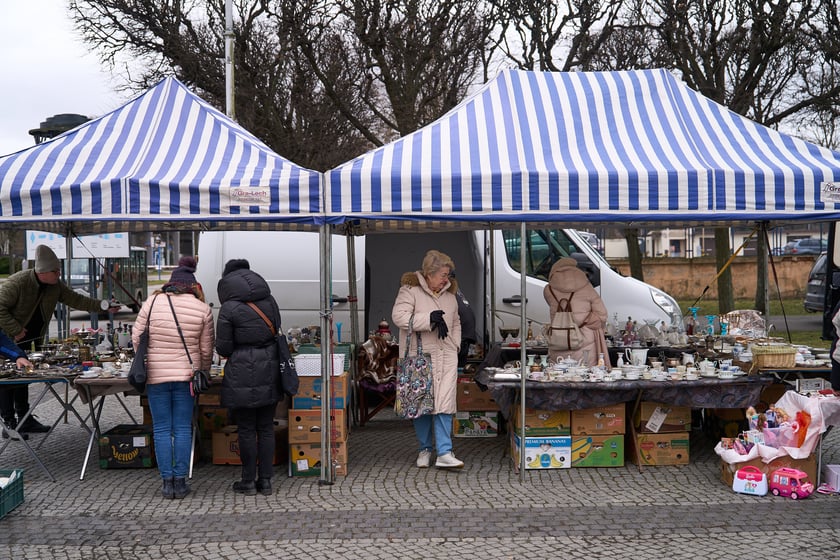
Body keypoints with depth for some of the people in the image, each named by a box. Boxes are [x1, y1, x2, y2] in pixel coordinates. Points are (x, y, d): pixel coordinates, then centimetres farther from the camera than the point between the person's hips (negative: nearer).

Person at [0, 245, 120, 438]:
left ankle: (25, 419, 19)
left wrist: (103, 306, -8)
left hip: (28, 338, 7)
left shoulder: (56, 286, -5)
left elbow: (76, 300, 1)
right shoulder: (17, 282, -26)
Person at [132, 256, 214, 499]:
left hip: (156, 376, 0)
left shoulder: (152, 303, -3)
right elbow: (206, 349, 2)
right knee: (183, 429, 7)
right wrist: (203, 372, 19)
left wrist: (144, 364, 19)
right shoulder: (202, 309, -3)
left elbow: (137, 338, 3)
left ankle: (167, 482, 10)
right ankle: (180, 481, 9)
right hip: (186, 375, 0)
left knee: (162, 430, 7)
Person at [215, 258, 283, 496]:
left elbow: (223, 348, -6)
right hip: (270, 371, 5)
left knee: (246, 429, 5)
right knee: (266, 428, 10)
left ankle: (249, 481, 13)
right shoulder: (269, 302, 6)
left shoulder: (229, 309, -9)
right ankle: (265, 481, 14)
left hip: (243, 375, -5)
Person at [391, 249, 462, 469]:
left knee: (444, 403, -6)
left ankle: (444, 453, -6)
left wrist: (455, 345, 12)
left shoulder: (449, 293, 15)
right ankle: (425, 449, 21)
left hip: (446, 356, 4)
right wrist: (429, 318, -21)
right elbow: (398, 315, -17)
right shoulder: (410, 289, -4)